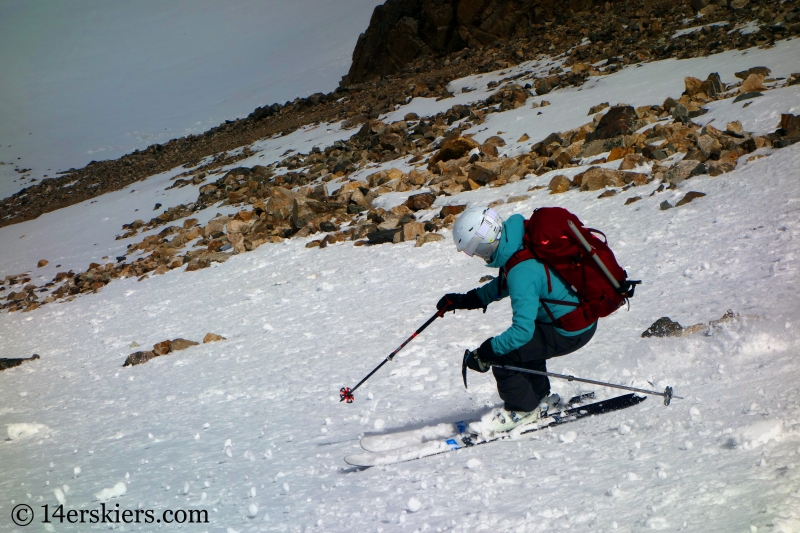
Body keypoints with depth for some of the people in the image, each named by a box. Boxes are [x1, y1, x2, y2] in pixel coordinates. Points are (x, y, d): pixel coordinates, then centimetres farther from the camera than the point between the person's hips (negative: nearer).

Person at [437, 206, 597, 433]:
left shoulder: (522, 273, -32)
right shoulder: (522, 241, -4)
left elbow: (522, 330, -35)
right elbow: (505, 284, 16)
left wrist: (484, 353, -26)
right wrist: (465, 300, 12)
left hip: (571, 332, -10)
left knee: (503, 354, -10)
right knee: (522, 344, 27)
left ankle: (523, 410, 10)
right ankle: (539, 396, 39)